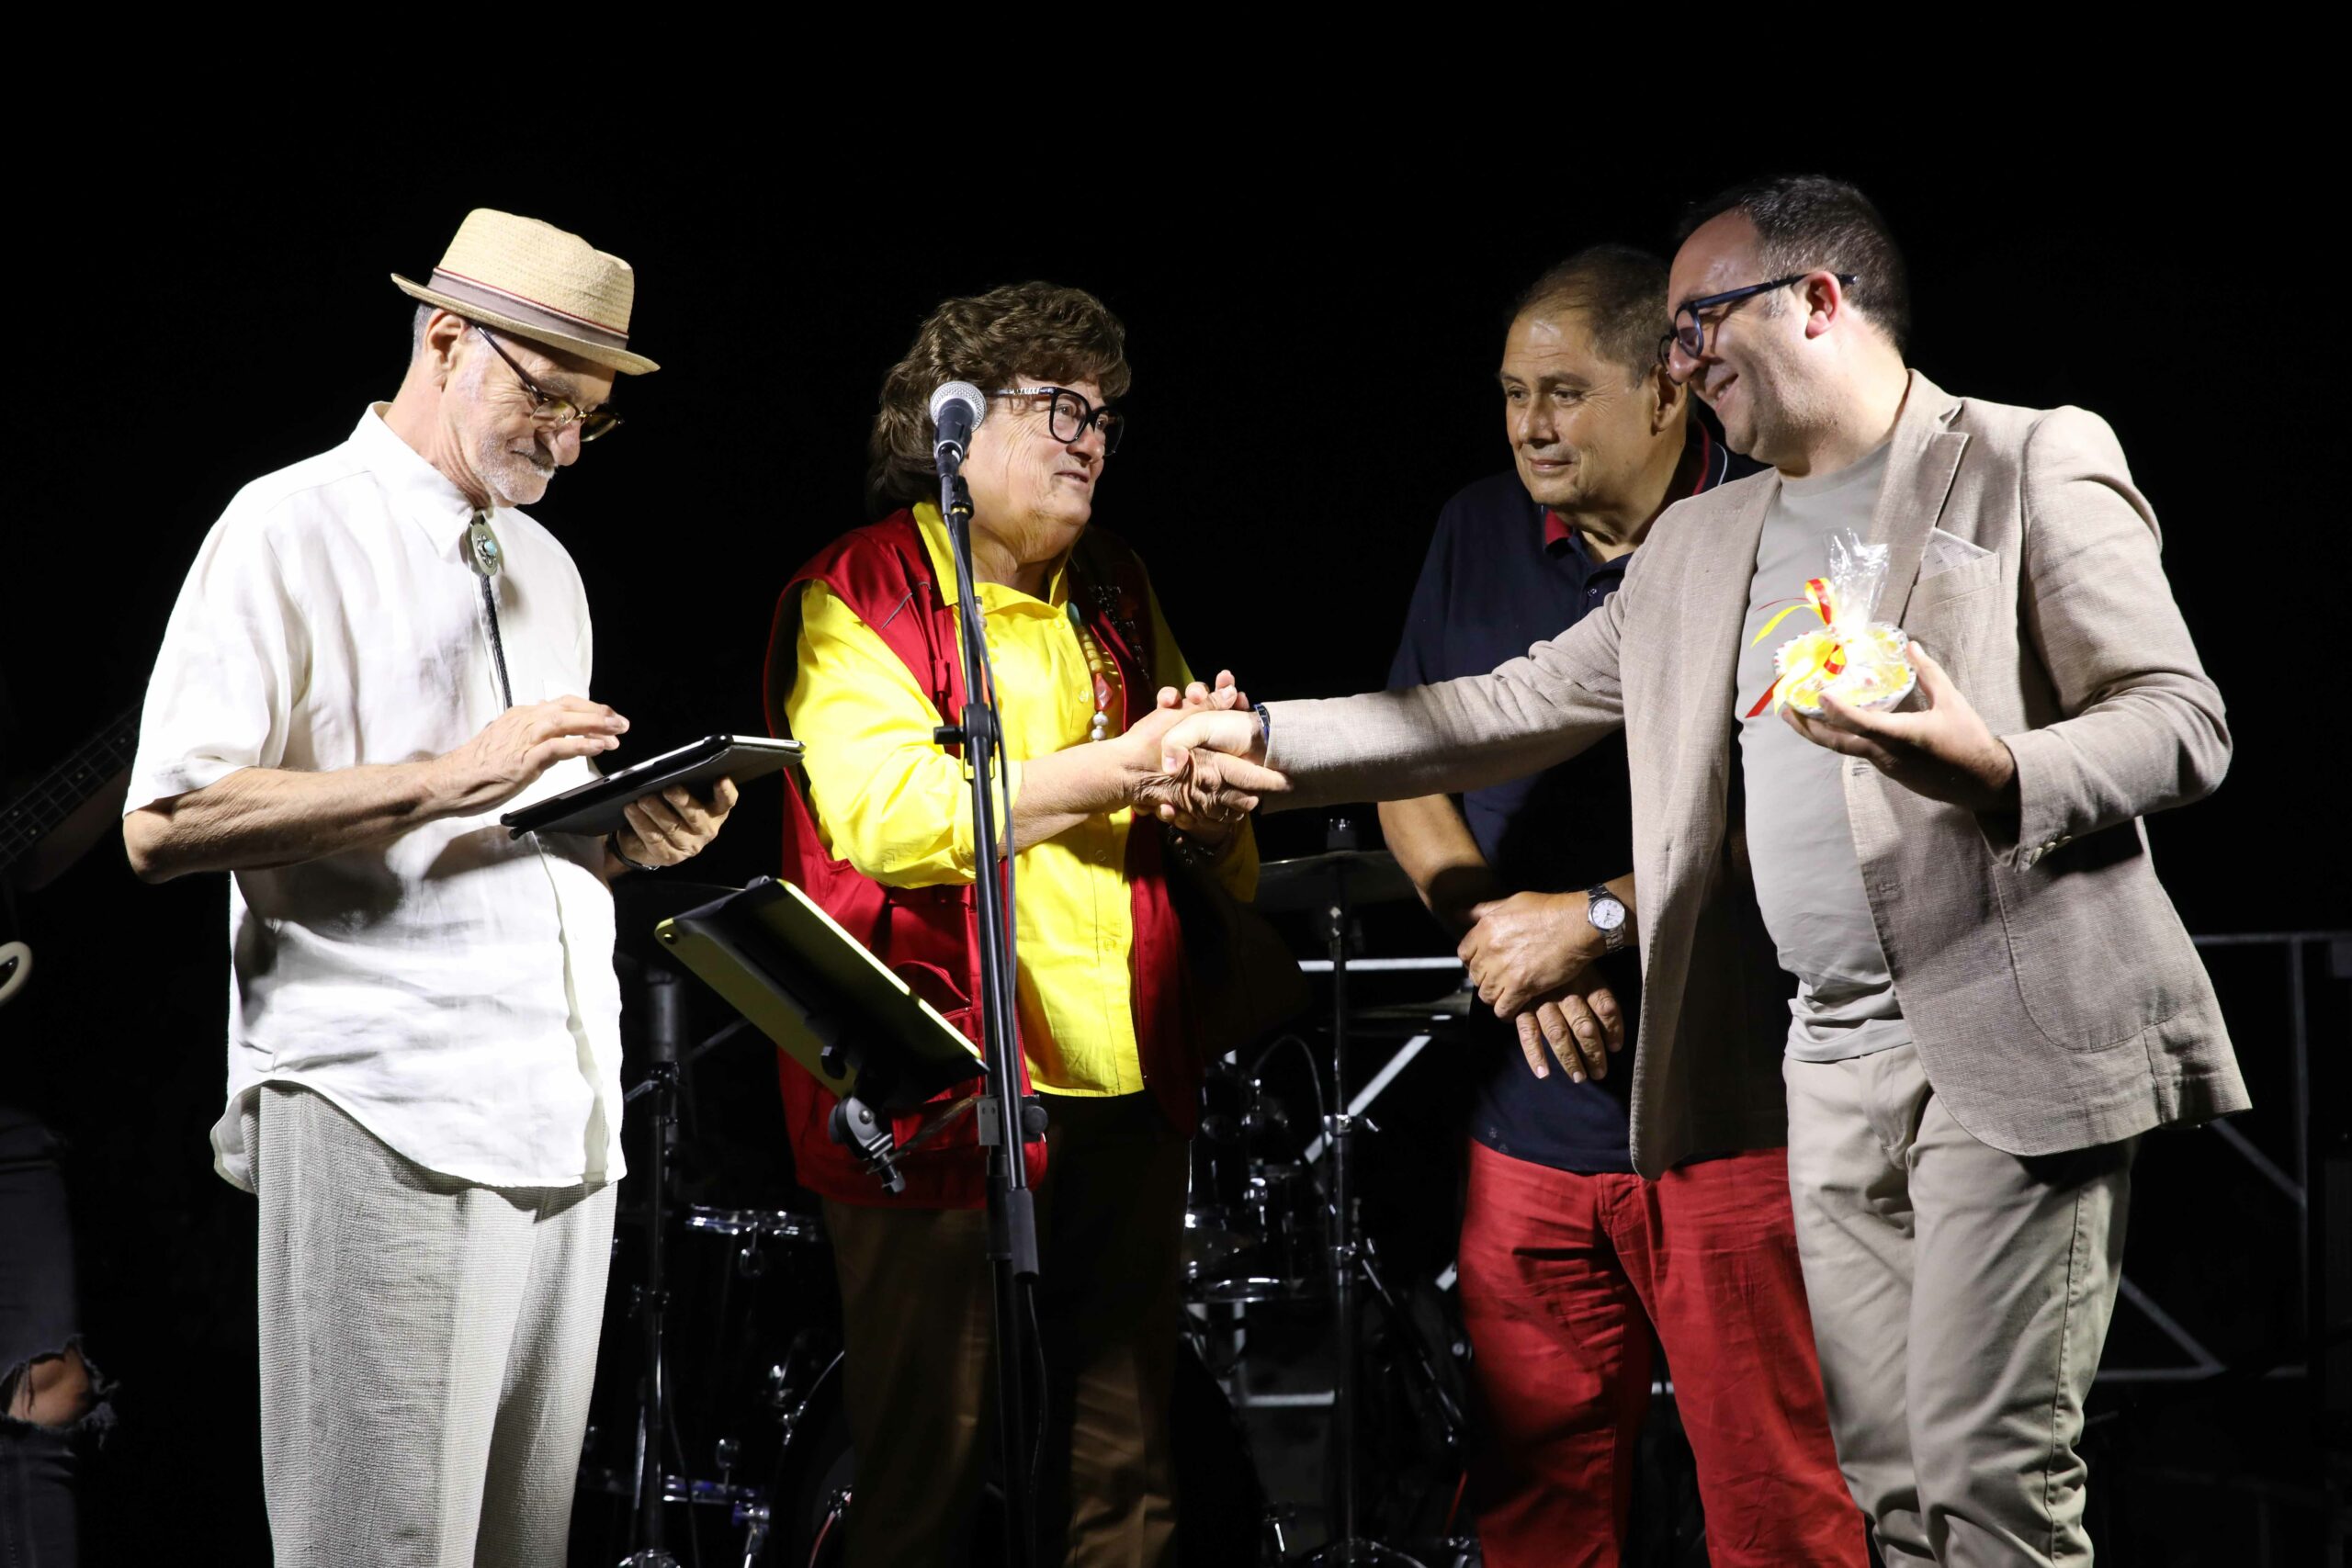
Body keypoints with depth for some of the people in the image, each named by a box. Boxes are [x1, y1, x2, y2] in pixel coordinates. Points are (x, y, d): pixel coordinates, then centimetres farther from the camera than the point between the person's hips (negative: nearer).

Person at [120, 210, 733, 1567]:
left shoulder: (545, 568, 23)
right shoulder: (295, 528, -2)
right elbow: (165, 825, -12)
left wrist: (629, 839, 6)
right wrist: (451, 777, -16)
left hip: (561, 1115, 7)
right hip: (388, 1112, -7)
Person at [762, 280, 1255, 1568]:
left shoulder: (1114, 596, 18)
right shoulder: (859, 595, -2)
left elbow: (1225, 860, 21)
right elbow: (883, 809, -19)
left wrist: (1203, 810, -3)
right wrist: (1113, 770, -22)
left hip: (1122, 1088, 6)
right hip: (942, 1092, -6)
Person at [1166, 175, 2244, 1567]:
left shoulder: (2033, 465, -1)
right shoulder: (1699, 547, 20)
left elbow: (2183, 723, -7)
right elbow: (1516, 709, 22)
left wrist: (1997, 774, -25)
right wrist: (1274, 741, 14)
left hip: (2016, 1038, -7)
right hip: (1836, 1062, 7)